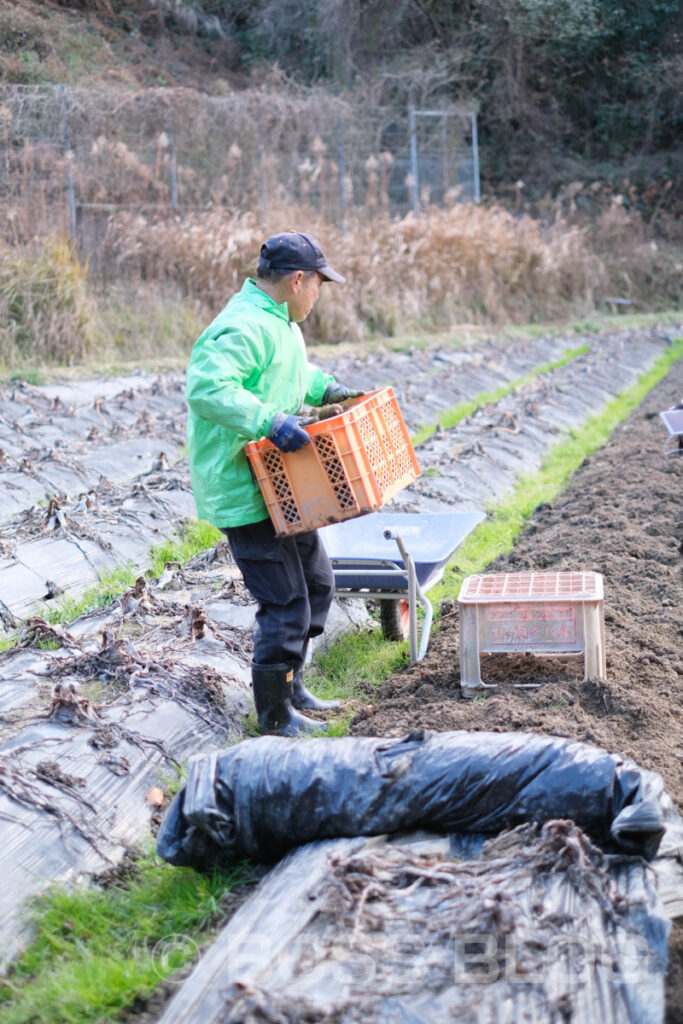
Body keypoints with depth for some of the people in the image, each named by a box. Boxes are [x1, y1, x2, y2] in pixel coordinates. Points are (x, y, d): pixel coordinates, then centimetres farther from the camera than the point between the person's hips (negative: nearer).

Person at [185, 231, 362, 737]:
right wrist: (270, 420, -40)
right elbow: (205, 387, -36)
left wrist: (323, 387, 11)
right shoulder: (243, 328, -23)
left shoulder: (279, 322, 12)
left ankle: (291, 684, 36)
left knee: (316, 583, 20)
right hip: (245, 493, -11)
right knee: (285, 603, -6)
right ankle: (275, 714, 11)